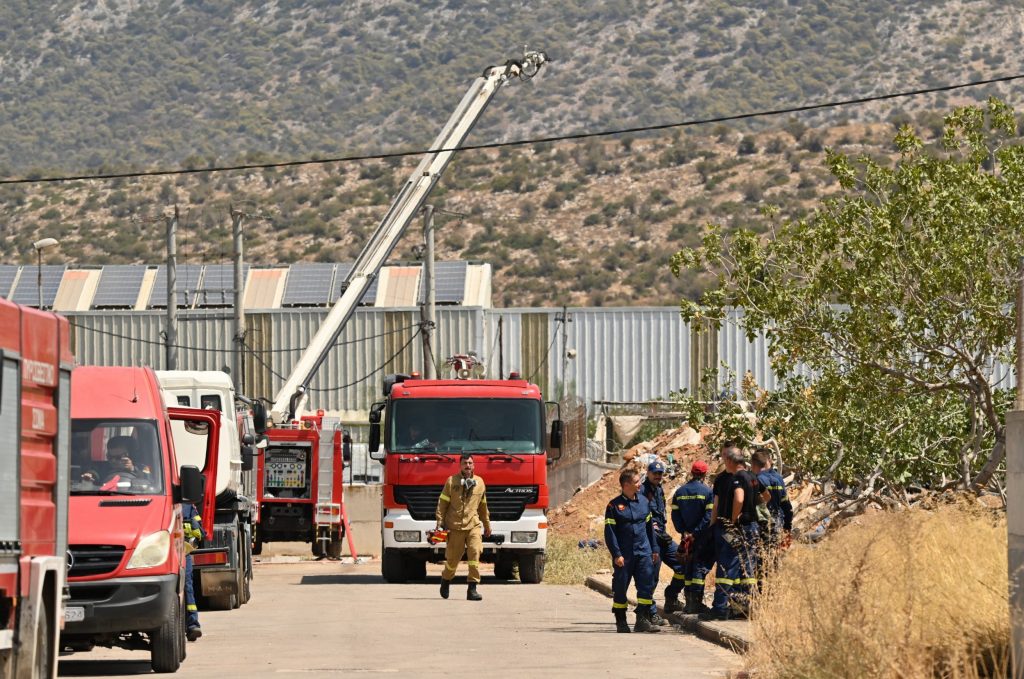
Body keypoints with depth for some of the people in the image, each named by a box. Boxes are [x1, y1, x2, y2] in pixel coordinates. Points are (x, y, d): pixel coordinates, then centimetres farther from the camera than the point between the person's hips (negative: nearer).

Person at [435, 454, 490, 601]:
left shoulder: (479, 483, 11)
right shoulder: (452, 481, 2)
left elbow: (483, 506, 22)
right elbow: (442, 504, 3)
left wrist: (487, 525, 27)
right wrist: (440, 523, -5)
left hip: (473, 526, 2)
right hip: (454, 526, -2)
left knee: (475, 553, -16)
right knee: (453, 558, 4)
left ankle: (472, 589, -16)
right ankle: (446, 580, 34)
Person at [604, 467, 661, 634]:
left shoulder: (643, 501, 9)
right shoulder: (615, 505, -5)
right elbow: (609, 532, -6)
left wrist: (654, 549, 15)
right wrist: (616, 554, -13)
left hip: (643, 551, 4)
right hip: (624, 555, -4)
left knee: (647, 585, -5)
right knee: (620, 588, 3)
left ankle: (643, 620, -2)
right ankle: (621, 621, 14)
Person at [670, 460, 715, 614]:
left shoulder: (680, 491, 6)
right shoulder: (707, 491, -8)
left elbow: (675, 514, 3)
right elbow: (709, 515, -14)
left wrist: (683, 531, 0)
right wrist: (696, 532, -12)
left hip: (687, 535, 4)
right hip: (703, 538, -4)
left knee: (687, 567, 12)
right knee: (700, 566, -2)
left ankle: (689, 601, 13)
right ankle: (696, 600, -9)